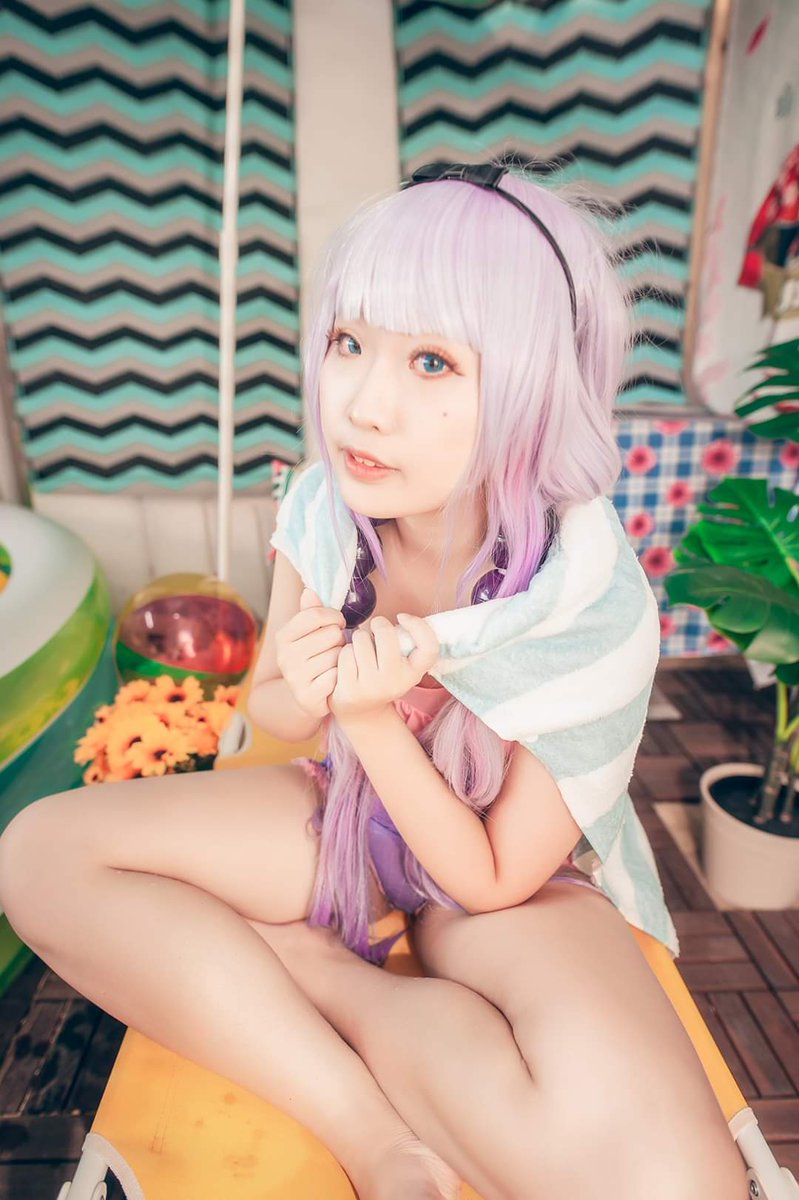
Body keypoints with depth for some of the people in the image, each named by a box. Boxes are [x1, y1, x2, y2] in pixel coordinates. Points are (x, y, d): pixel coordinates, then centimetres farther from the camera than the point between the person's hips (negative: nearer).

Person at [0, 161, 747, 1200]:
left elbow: (494, 879, -18)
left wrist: (372, 717, -32)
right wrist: (305, 693, -26)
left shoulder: (593, 612, -29)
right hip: (353, 812, 4)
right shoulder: (326, 506, -18)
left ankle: (308, 963, -9)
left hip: (513, 879, -3)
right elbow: (270, 705, -1)